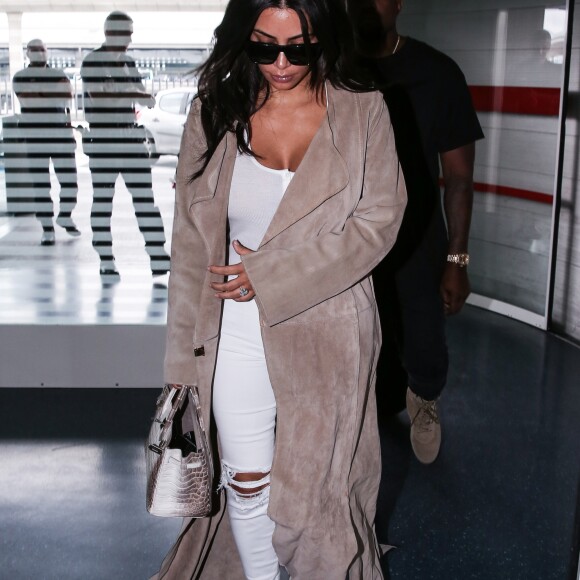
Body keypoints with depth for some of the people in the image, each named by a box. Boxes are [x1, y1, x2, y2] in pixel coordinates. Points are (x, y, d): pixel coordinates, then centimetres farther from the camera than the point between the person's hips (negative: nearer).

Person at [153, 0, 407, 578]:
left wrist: (271, 273, -16)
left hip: (326, 334, -1)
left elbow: (378, 220, -9)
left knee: (318, 486, 14)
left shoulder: (363, 113, -4)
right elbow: (190, 246, 0)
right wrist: (184, 359, -1)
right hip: (237, 336, 1)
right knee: (247, 486, 9)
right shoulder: (214, 115, -1)